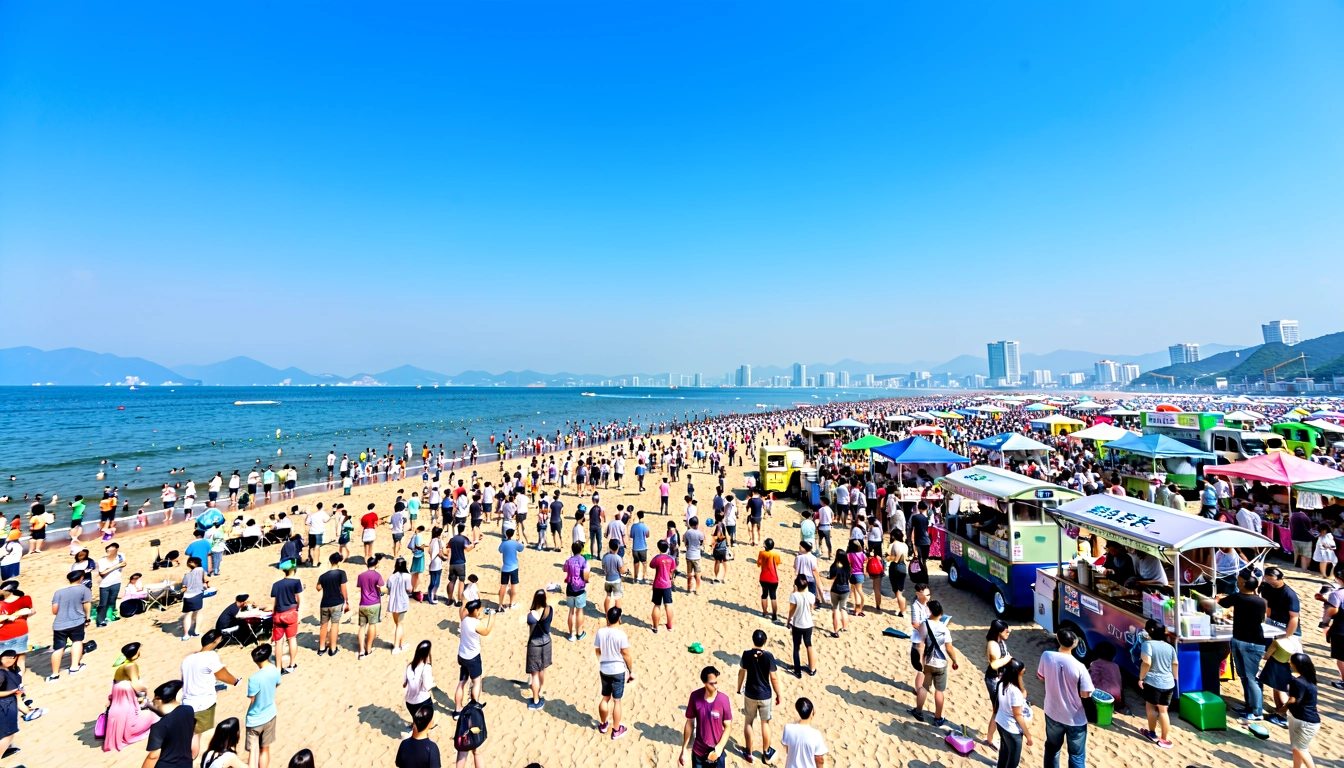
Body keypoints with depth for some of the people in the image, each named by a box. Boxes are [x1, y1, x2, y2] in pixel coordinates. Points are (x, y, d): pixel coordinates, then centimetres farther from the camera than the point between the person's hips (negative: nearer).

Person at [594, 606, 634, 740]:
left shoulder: (600, 632, -9)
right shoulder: (621, 634, -22)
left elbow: (597, 651, 4)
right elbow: (626, 655, -15)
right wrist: (631, 671, -1)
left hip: (604, 670, 4)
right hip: (618, 671, -4)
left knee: (605, 698, 21)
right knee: (617, 701, 9)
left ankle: (603, 724, 37)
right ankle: (616, 730, 20)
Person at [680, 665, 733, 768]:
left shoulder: (724, 700, -18)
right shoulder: (695, 696, -15)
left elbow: (727, 727, -8)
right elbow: (690, 723, -4)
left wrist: (719, 749, -18)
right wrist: (684, 749, -1)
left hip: (716, 751, -1)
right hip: (698, 751, 1)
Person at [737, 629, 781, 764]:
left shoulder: (746, 654, -13)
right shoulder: (768, 656, -18)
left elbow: (741, 672, -2)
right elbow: (774, 678, -13)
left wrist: (739, 688, 14)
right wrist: (778, 694, 1)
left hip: (750, 693, 1)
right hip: (765, 695, -1)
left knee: (748, 721, 17)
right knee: (765, 723, 17)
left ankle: (749, 753, 27)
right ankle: (766, 753, 31)